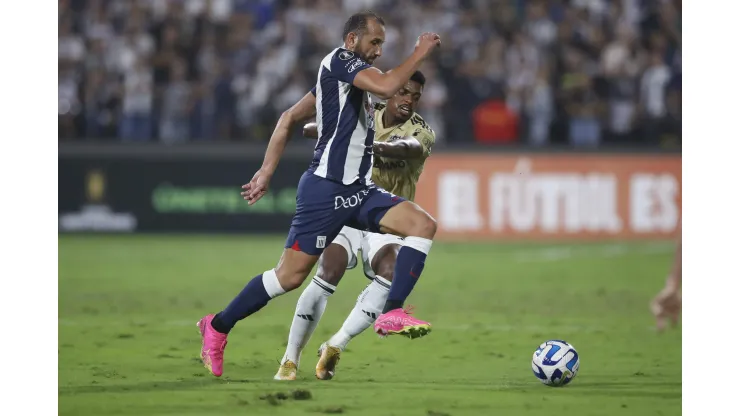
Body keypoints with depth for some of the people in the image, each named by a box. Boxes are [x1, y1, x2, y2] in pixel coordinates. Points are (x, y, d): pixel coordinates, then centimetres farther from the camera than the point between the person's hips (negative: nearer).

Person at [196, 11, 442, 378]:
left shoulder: (345, 74, 18)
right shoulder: (340, 60, -7)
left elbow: (289, 117, 20)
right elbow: (386, 86, -25)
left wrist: (267, 170, 16)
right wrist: (420, 52, -12)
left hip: (356, 190, 9)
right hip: (326, 189, -9)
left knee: (423, 225, -11)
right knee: (290, 276, -4)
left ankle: (391, 314, -18)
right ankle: (217, 327, 15)